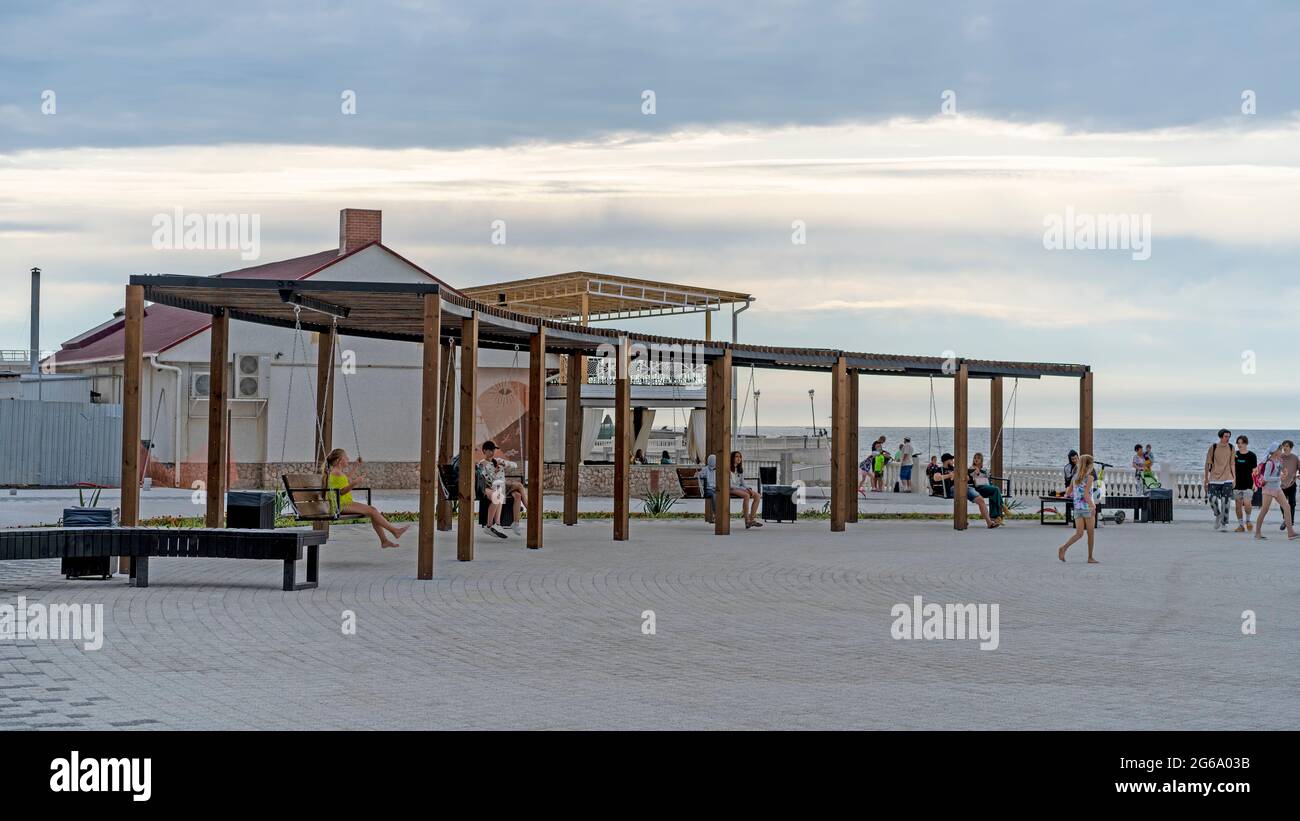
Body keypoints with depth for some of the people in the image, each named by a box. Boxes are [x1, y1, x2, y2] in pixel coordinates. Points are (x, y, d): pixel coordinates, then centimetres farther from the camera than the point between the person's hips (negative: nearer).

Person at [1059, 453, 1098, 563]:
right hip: (1087, 507, -5)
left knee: (1079, 533, 4)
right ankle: (1090, 557, 13)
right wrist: (1092, 506, -25)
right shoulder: (1090, 477, -10)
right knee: (1090, 533, 8)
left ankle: (1064, 548, -20)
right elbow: (1086, 494, -20)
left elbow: (1069, 492, 14)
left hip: (1077, 507, 5)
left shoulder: (1074, 477, 9)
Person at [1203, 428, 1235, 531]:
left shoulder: (1231, 448, 5)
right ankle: (1217, 515, 20)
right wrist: (1206, 478, 0)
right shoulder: (1213, 447, -2)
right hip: (1214, 479, -1)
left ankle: (1223, 523, 6)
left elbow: (1232, 464, 9)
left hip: (1227, 479, 1)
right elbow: (1207, 463, 2)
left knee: (1225, 501, -2)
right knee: (1212, 500, -9)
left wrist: (1234, 478, 5)